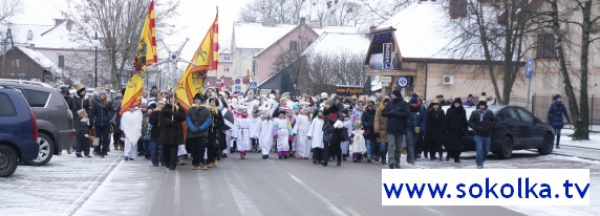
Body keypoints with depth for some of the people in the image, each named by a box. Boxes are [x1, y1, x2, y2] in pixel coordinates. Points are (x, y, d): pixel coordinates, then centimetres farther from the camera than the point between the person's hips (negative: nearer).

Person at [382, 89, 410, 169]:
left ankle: (397, 162, 19)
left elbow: (407, 114, -13)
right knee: (391, 145, -13)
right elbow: (383, 113, 6)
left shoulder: (404, 104, -2)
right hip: (390, 129, 1)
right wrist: (391, 112, -12)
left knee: (398, 147, 9)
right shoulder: (390, 103, 8)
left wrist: (395, 113, -14)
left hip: (400, 129, -1)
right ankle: (391, 162, -22)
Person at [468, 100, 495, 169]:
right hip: (478, 135, -3)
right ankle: (479, 164, -7)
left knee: (486, 150, 9)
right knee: (479, 150, -13)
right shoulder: (474, 113, 1)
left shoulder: (489, 113, 5)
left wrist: (489, 127, -10)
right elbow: (470, 122, 0)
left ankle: (481, 161, 30)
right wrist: (476, 128, -14)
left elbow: (493, 122, 7)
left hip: (487, 135, 3)